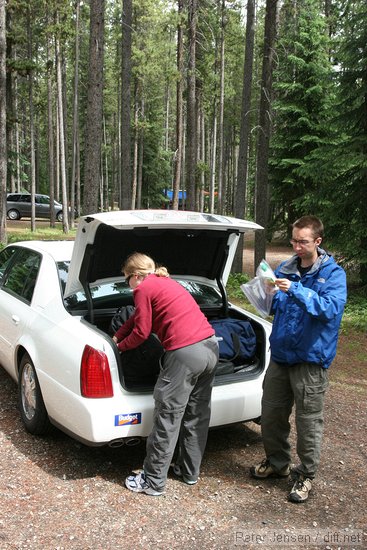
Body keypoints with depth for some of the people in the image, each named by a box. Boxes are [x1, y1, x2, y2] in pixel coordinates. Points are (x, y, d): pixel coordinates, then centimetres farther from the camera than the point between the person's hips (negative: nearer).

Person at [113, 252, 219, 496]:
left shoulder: (144, 288, -1)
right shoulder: (167, 281, 24)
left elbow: (141, 332, 0)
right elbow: (138, 317, 31)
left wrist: (119, 347, 17)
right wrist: (116, 337, 36)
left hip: (185, 353, -9)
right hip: (210, 346, 9)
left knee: (168, 418, 1)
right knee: (197, 415, 18)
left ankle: (153, 482, 12)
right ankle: (190, 471, 32)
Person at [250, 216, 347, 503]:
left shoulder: (333, 273, -9)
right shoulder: (285, 269, 6)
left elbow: (332, 308, -24)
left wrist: (295, 290, -32)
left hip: (311, 359, -5)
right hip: (280, 353, 6)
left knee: (309, 420, 5)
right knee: (271, 414, 15)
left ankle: (306, 475, 24)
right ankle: (277, 463, 37)